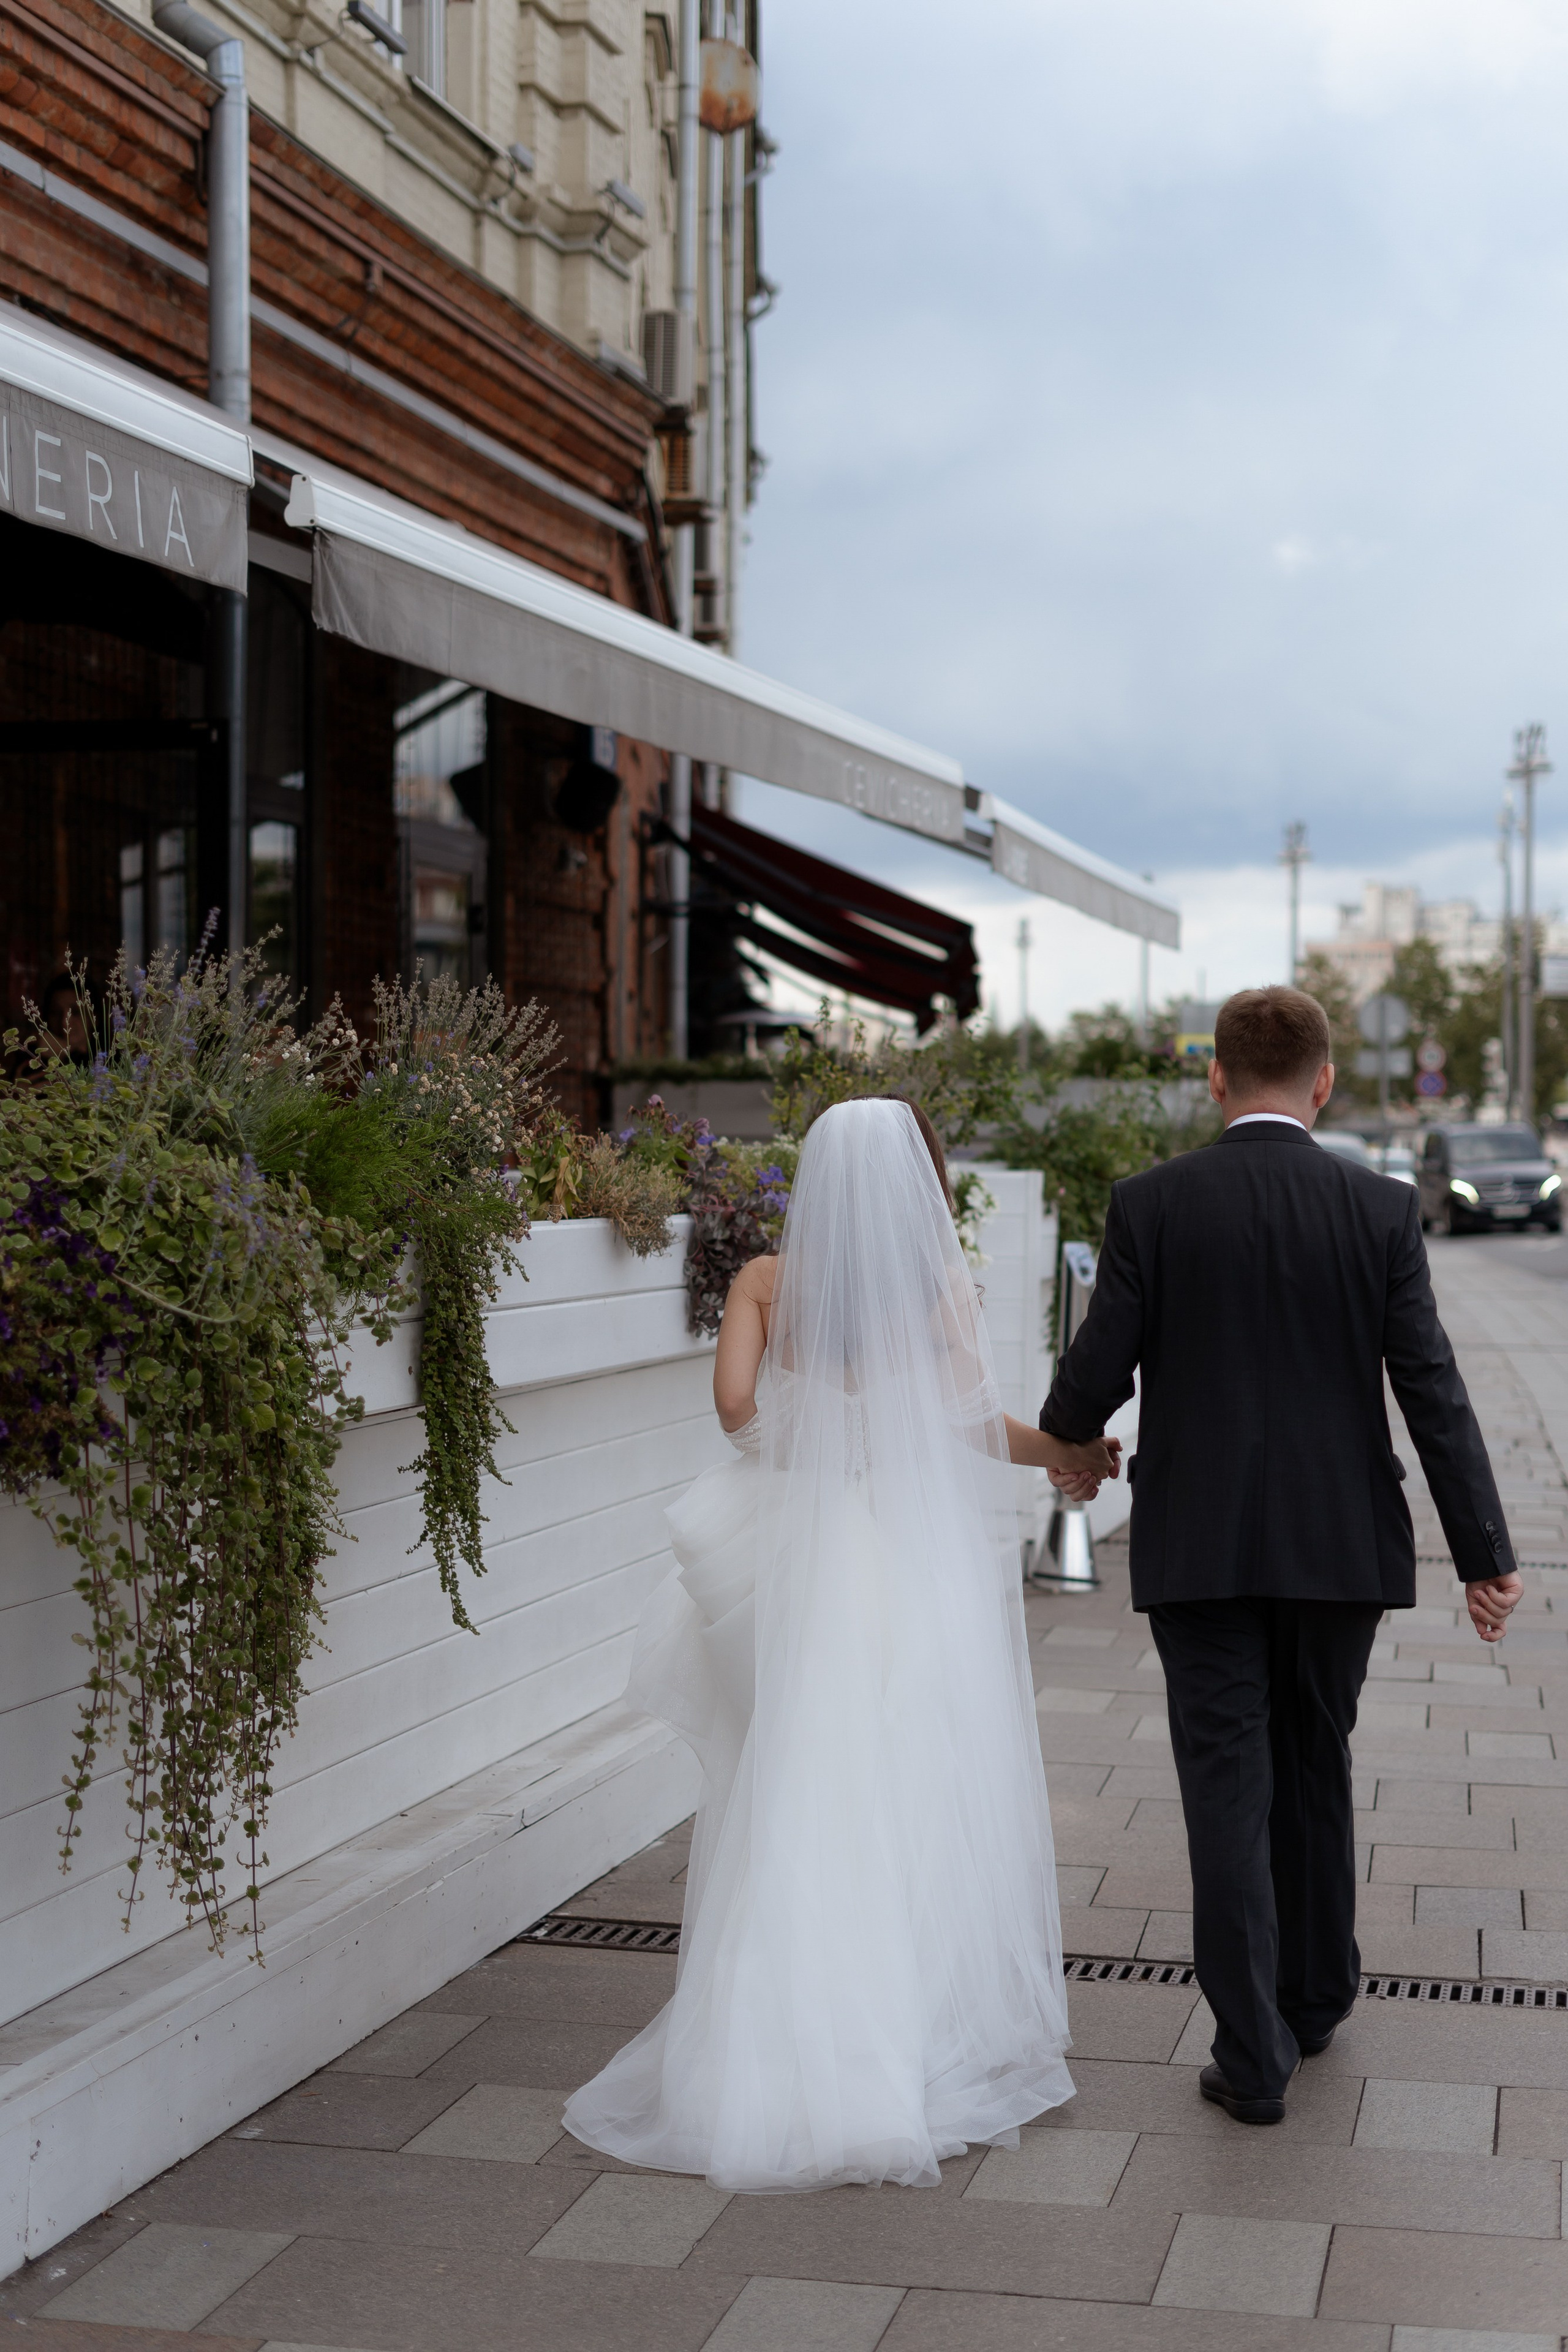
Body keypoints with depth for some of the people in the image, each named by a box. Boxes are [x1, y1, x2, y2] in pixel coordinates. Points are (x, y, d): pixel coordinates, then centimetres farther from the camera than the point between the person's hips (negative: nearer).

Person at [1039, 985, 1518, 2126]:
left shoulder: (1150, 1204, -6)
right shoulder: (1382, 1209, -4)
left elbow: (1099, 1371, -5)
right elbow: (1433, 1390, -6)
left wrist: (1061, 1444, 17)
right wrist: (1485, 1555, -2)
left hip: (1198, 1546, -2)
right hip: (1340, 1545, 2)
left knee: (1228, 1786, 4)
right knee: (1315, 1766, 20)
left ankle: (1254, 2055, 6)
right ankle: (1316, 1993, 36)